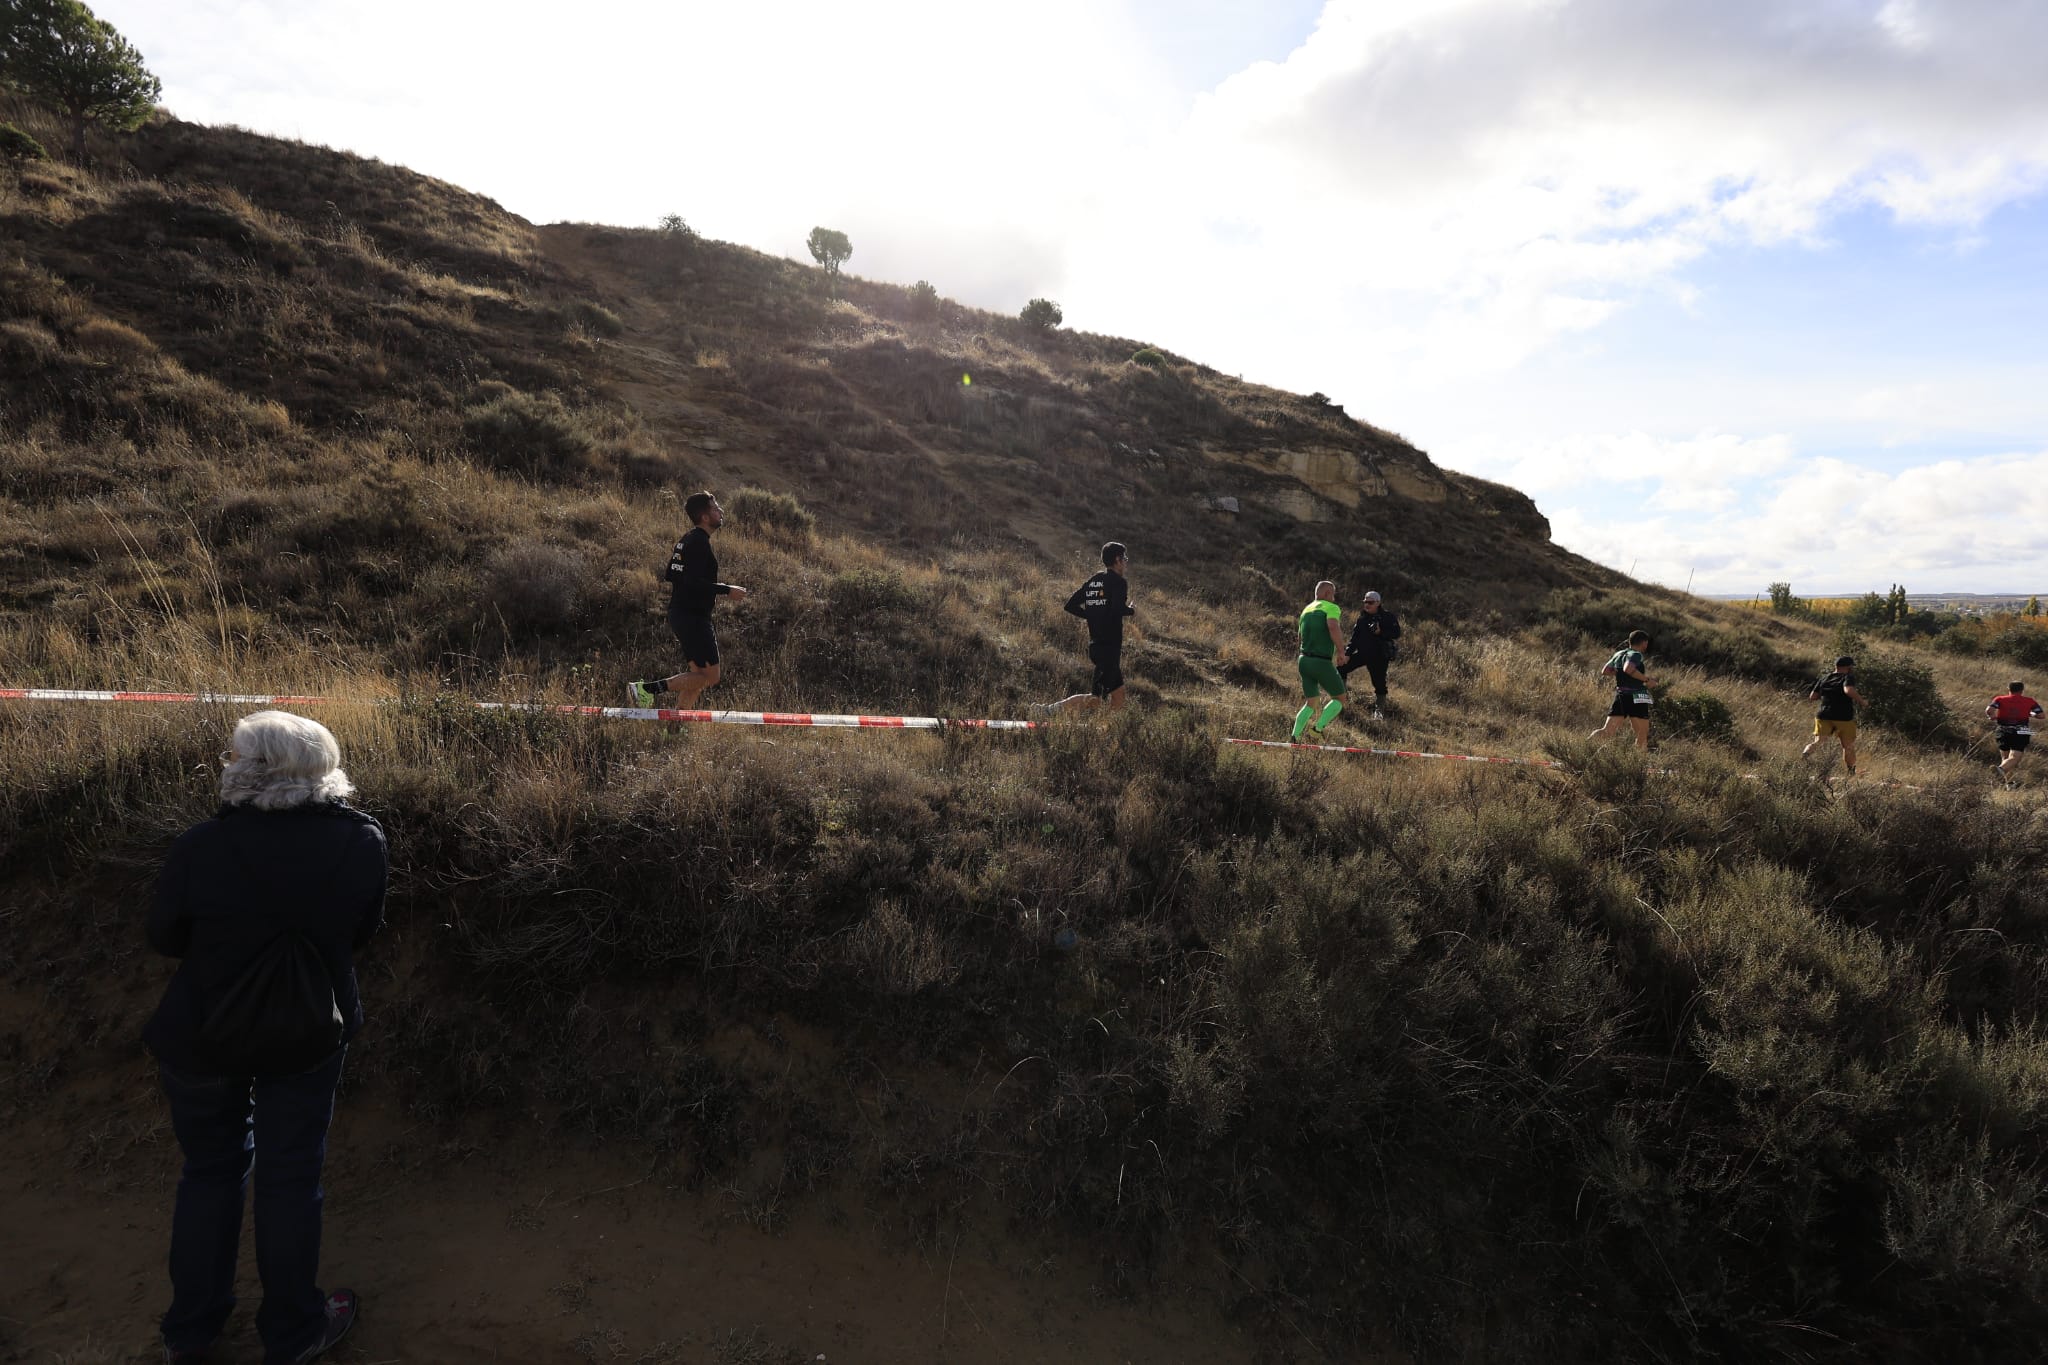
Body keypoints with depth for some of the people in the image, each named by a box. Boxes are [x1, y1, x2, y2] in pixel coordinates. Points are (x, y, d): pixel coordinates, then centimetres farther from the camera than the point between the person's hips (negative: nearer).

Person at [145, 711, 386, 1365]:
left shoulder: (201, 847, -23)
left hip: (200, 1036, 0)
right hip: (309, 1038, 0)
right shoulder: (361, 842, -18)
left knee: (210, 1169, 22)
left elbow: (164, 936, -7)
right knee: (290, 1177, 16)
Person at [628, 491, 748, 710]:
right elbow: (693, 582, -25)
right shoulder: (699, 542, -16)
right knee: (710, 676, -7)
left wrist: (710, 589, 19)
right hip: (693, 617, -10)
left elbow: (670, 576, 19)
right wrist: (726, 590, -17)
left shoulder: (687, 539, 15)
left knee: (698, 674, 14)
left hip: (680, 614, 10)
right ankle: (648, 688, -11)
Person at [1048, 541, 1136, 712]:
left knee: (1118, 695, 16)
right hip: (1110, 647, -9)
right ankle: (1049, 711, -15)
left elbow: (1070, 606, 9)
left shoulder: (1092, 580, 11)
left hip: (1095, 645, 9)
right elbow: (1118, 609, -26)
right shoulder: (1119, 582, -10)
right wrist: (1131, 611, -6)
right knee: (1095, 699, -8)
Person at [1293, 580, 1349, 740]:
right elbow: (1332, 627, -25)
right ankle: (1318, 728, -5)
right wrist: (1341, 651, -18)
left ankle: (1295, 737, 3)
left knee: (1311, 703, 15)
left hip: (1304, 660, 7)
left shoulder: (1306, 609, 18)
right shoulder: (1331, 607, -5)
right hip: (1322, 662, -7)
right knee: (1340, 698, 9)